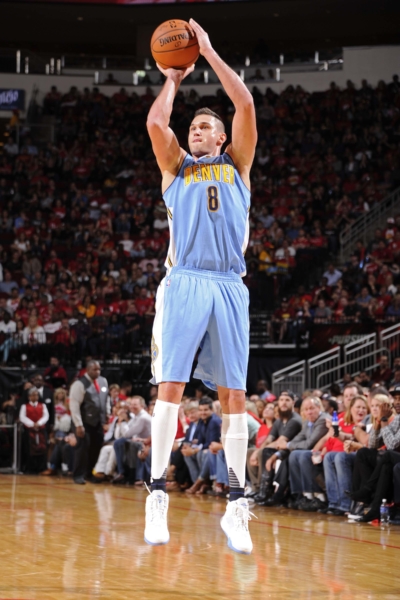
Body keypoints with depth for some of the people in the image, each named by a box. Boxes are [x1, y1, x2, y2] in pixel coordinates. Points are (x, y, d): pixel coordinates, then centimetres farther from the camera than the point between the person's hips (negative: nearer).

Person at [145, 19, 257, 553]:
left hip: (228, 285, 0)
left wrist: (208, 52, 12)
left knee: (233, 393, -3)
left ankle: (236, 506, -1)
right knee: (171, 385, -10)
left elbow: (246, 105, 7)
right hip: (184, 282, 0)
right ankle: (158, 495, -8)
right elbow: (155, 122, 2)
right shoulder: (176, 167, 20)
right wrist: (173, 80, 17)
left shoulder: (236, 165, 19)